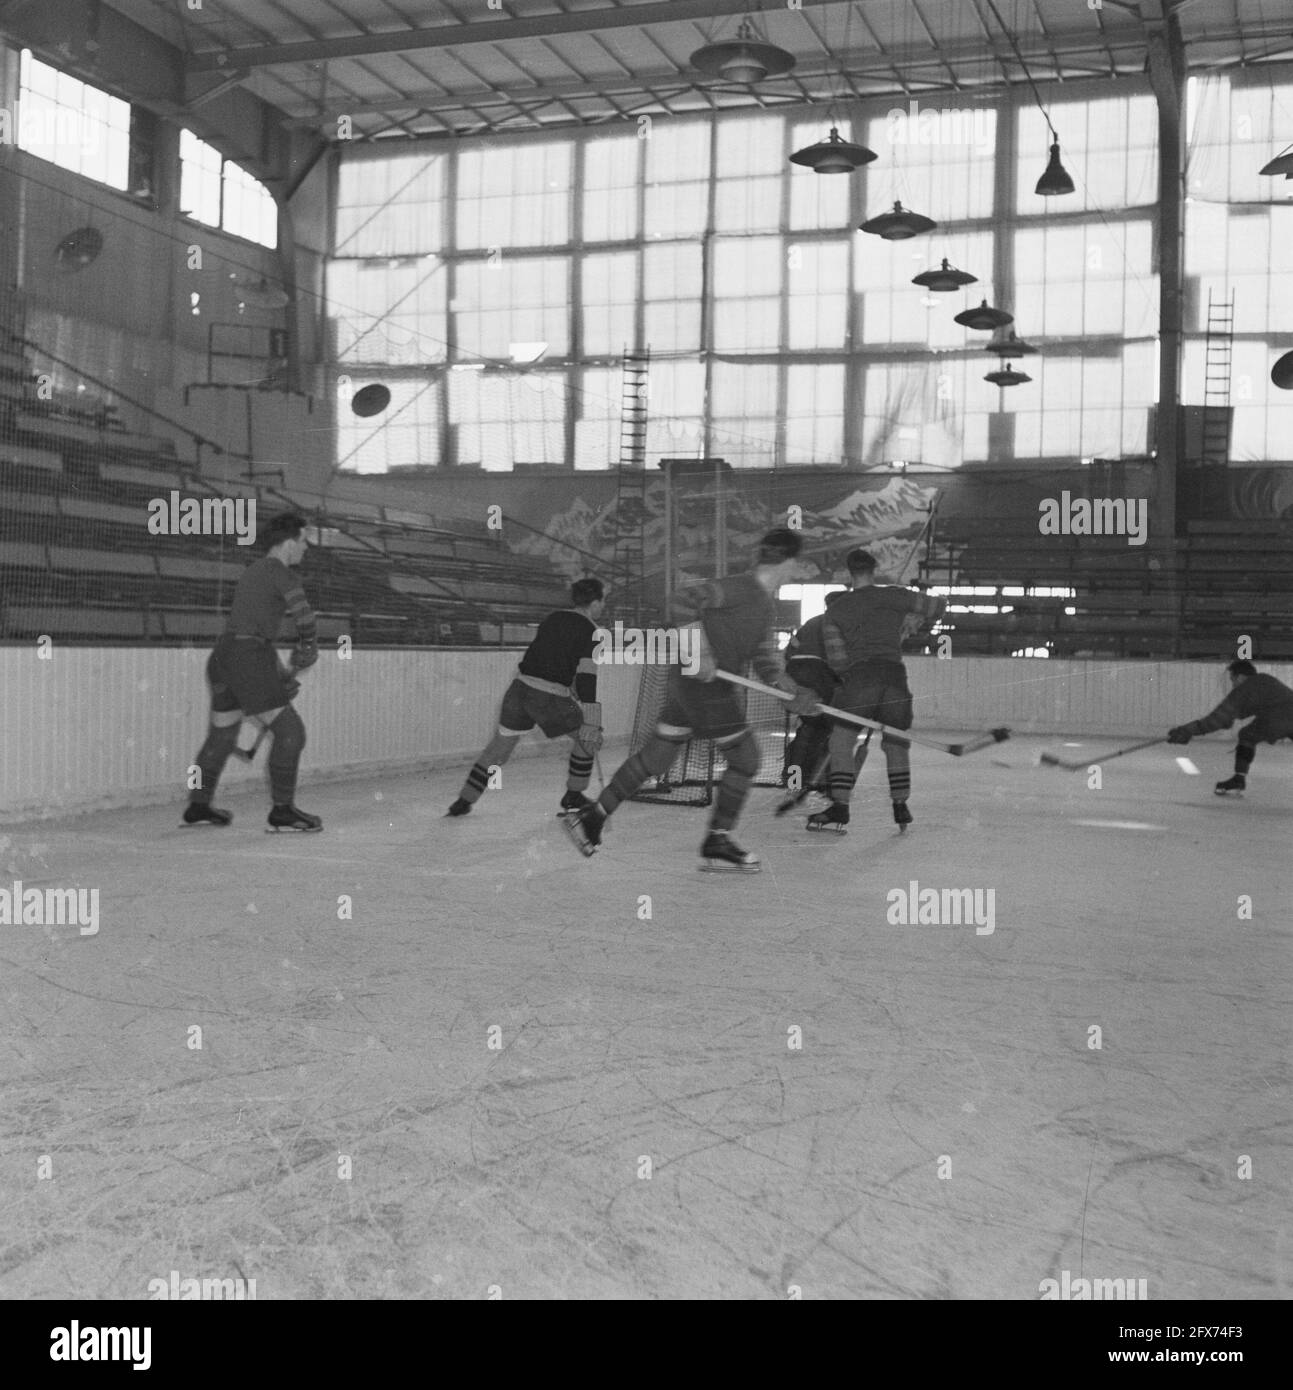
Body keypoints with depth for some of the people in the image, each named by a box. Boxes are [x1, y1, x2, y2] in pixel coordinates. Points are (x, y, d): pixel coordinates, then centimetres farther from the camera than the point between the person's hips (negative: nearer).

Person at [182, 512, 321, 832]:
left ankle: (198, 806, 31)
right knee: (289, 731, -4)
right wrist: (306, 650, 2)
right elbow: (303, 615, -18)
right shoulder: (279, 572, -8)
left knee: (222, 735, 21)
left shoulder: (255, 570, 21)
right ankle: (282, 811, -2)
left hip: (223, 657, 10)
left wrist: (279, 674, 23)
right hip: (248, 661, -10)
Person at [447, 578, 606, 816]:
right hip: (550, 698, -6)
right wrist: (591, 725, -17)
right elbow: (587, 679, -14)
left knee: (502, 742, 17)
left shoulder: (552, 618, 17)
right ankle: (573, 797, 21)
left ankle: (464, 801, 17)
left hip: (519, 688, 6)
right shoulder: (591, 632, -5)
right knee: (588, 737, 15)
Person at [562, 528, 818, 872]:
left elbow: (766, 661, 13)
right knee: (744, 756, -1)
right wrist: (698, 650, -27)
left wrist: (793, 692, 0)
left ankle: (592, 816, 18)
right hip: (702, 683, -9)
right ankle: (717, 844, 7)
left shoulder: (766, 605, 15)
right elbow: (684, 601, -23)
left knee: (656, 757, 12)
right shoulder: (739, 588, -15)